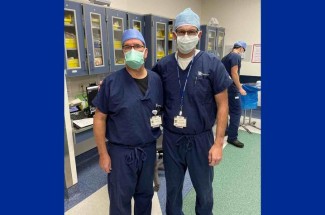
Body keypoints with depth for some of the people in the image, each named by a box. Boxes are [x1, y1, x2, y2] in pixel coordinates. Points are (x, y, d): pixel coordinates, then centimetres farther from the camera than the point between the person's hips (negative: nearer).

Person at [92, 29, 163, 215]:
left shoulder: (156, 80, -1)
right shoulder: (111, 82, -12)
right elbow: (100, 118, -8)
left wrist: (159, 119, -7)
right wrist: (103, 153, -8)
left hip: (149, 149, 4)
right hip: (121, 151, -3)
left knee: (145, 194, 24)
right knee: (120, 199, 15)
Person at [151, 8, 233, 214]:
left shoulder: (212, 64, -10)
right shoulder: (163, 65, -3)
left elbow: (222, 105, -7)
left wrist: (219, 143, -9)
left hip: (201, 138, -1)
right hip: (171, 138, 2)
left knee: (204, 188, 20)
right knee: (173, 187, 21)